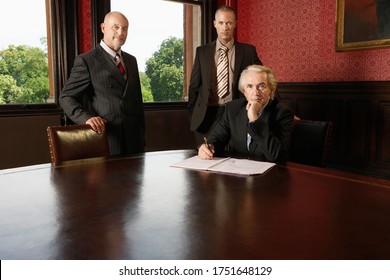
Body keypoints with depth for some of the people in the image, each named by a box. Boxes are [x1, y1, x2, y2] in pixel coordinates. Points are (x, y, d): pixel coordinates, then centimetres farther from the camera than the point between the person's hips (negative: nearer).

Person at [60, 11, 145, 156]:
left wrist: (142, 135, 15)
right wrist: (87, 118, -21)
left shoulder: (131, 60, 15)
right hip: (105, 140, -5)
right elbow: (66, 97, -4)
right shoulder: (86, 61, -4)